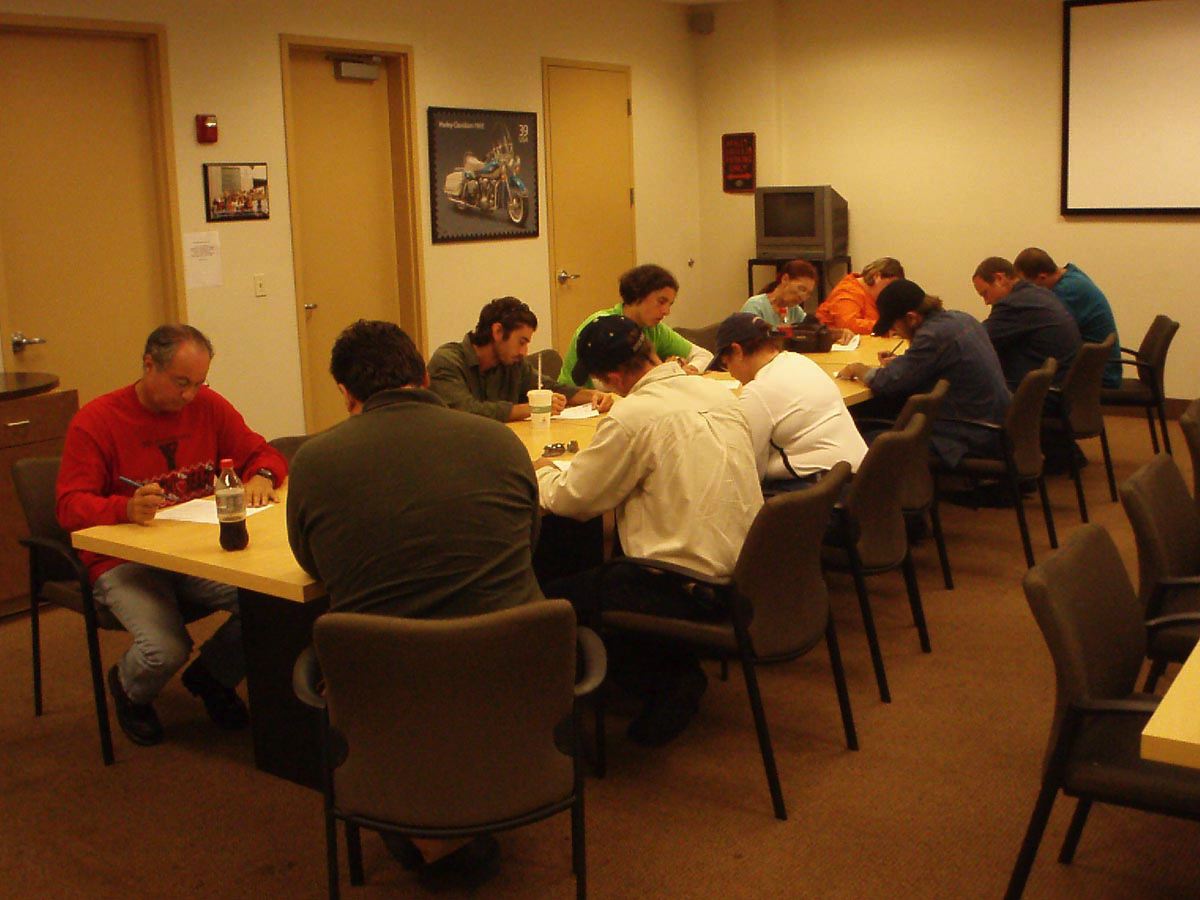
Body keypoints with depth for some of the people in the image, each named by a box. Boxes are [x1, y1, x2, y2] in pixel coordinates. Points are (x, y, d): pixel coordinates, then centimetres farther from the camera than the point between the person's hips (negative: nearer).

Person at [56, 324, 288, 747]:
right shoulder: (95, 420, -6)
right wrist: (126, 509, -33)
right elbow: (71, 506, -11)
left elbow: (261, 453, 14)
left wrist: (261, 476, -12)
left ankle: (211, 676, 10)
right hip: (125, 563, -4)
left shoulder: (208, 406, 6)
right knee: (164, 651, -31)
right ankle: (129, 691, 12)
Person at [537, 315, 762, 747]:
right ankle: (678, 674, 15)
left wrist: (543, 472, 15)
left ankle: (669, 679, 6)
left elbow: (572, 500, -6)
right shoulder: (720, 393, 5)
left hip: (689, 589, -8)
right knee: (606, 572, 27)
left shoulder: (633, 415, -16)